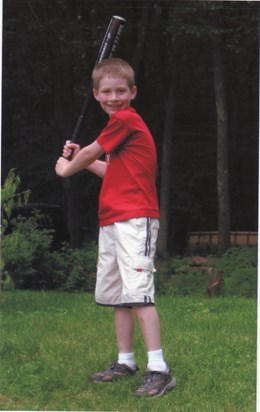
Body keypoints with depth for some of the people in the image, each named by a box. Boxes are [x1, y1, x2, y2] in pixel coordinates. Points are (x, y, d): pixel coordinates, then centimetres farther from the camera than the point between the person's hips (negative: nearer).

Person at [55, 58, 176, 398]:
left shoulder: (126, 119, -10)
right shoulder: (121, 123, 19)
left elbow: (90, 153, -1)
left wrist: (67, 168, 17)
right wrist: (82, 160, 21)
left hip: (135, 219, -10)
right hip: (112, 221, 10)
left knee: (138, 292, -17)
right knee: (117, 294, 15)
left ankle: (159, 370, -21)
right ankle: (125, 362, 25)